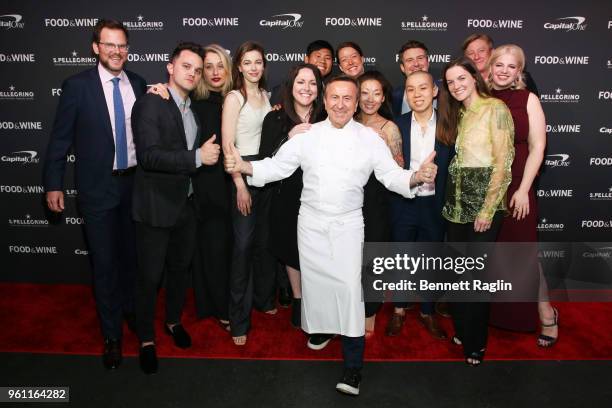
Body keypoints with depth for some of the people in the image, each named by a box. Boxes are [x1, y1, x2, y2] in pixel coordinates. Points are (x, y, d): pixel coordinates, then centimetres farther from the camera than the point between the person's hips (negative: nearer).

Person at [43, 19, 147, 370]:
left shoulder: (139, 85, 3)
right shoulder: (77, 86, -7)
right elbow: (60, 139, -5)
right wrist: (53, 185, -6)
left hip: (136, 183, 3)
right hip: (98, 188, -3)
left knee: (132, 255, 19)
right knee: (105, 264, 6)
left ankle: (131, 309, 43)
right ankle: (112, 335, 22)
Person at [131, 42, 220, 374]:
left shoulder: (193, 108, 9)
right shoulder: (149, 104, -15)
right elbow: (149, 156, -26)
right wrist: (197, 157, -29)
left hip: (185, 203, 7)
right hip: (155, 207, -7)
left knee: (181, 268, 20)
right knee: (150, 276, 6)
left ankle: (173, 320, 42)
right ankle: (146, 340, 26)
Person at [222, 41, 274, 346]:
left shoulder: (264, 95, 13)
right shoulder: (234, 97, -6)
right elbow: (227, 144, -12)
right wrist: (239, 184, -17)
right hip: (243, 172, -6)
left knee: (264, 239, 13)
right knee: (243, 244, -5)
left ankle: (264, 298, 31)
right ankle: (239, 319, 6)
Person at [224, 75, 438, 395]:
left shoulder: (369, 138, 1)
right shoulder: (307, 136, 3)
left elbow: (391, 175, -1)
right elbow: (277, 166, 2)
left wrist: (417, 177, -22)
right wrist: (244, 167, -14)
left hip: (347, 225, -1)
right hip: (311, 222, 2)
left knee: (349, 288, -10)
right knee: (315, 282, 10)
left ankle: (353, 369, 0)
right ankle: (317, 330, 38)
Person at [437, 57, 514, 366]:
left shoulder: (495, 108, -7)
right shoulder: (458, 115, 14)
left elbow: (503, 162, -13)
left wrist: (487, 209, -17)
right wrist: (451, 199, 4)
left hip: (484, 202, -6)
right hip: (457, 203, 7)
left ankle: (475, 343, 20)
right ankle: (461, 330, 30)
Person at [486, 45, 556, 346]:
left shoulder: (528, 99, 1)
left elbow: (537, 147, -3)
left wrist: (523, 190, -10)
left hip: (516, 189, -2)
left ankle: (545, 312, 21)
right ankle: (490, 313, 26)